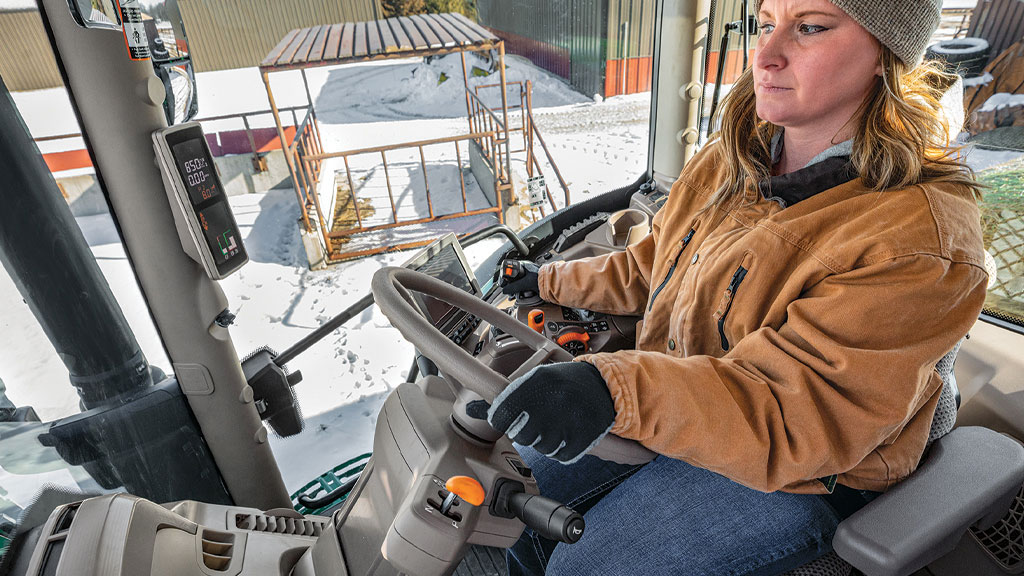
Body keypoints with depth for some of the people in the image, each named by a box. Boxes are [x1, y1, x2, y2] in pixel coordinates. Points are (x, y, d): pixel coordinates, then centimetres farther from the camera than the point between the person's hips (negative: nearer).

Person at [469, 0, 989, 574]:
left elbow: (797, 416, -32)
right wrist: (551, 281, 16)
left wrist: (620, 390, -48)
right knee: (526, 470, 8)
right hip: (675, 405, 7)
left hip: (799, 474, -6)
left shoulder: (919, 241, -26)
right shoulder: (731, 163, -2)